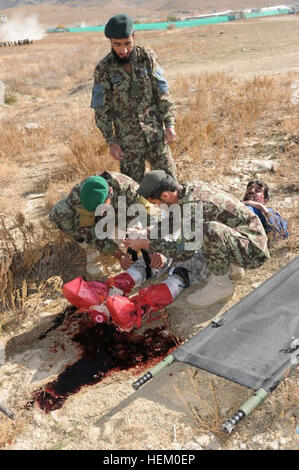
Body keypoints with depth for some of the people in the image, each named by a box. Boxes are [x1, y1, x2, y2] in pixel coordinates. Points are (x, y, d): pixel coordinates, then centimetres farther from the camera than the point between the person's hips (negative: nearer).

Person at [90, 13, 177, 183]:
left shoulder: (148, 57, -5)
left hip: (155, 132, 2)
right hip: (127, 139, -1)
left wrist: (170, 125, -4)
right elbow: (101, 109, -5)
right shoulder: (103, 69, -10)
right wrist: (111, 142, -8)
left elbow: (163, 94, 1)